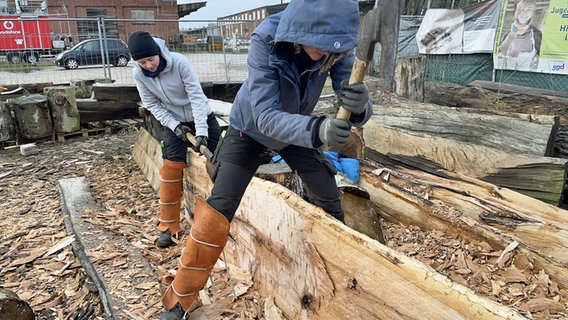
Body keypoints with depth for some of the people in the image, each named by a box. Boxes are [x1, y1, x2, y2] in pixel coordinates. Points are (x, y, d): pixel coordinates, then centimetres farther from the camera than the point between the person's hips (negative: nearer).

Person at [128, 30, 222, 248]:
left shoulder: (179, 62, -24)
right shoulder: (138, 73, -13)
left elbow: (196, 96, -24)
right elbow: (152, 105, -6)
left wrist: (201, 131, -30)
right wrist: (174, 125, -18)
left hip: (202, 117, -1)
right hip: (173, 122, 2)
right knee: (171, 169, -8)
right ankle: (168, 226, 2)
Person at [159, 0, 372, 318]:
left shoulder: (336, 46, -24)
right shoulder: (267, 40, -34)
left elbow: (357, 109, -26)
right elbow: (266, 116, -39)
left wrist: (359, 104, -51)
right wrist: (317, 129, -57)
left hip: (298, 131, 4)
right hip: (251, 130, -3)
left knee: (331, 204, 4)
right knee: (217, 211, -12)